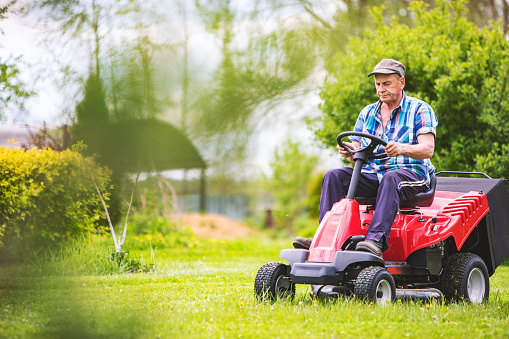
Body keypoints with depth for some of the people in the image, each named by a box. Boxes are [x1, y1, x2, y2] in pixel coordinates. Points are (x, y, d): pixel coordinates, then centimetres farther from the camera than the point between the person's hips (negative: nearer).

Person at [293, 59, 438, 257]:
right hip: (372, 174, 5)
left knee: (390, 180, -40)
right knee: (334, 176, -18)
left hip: (410, 173, -5)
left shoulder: (419, 110, 2)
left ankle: (376, 241, -56)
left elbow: (428, 149, -11)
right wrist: (349, 153, -13)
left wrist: (402, 148, -32)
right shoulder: (367, 113, 18)